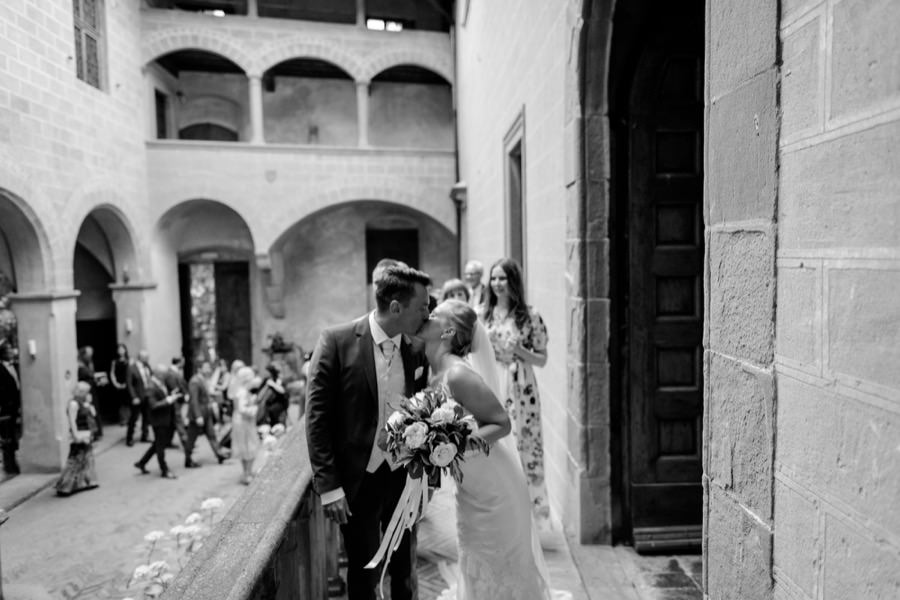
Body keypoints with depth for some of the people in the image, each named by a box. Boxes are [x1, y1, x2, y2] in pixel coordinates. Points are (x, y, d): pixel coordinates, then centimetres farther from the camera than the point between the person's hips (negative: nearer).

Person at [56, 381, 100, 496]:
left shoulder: (84, 403, 12)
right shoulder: (74, 403, -14)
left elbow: (93, 414, 15)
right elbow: (72, 421, -20)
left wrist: (88, 403, 4)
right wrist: (76, 435, -24)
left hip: (87, 435, 10)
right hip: (79, 436, -10)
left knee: (87, 459, 16)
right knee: (75, 461, -8)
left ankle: (87, 482, 26)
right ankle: (64, 487, -2)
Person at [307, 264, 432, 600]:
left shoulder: (417, 350, -3)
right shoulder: (336, 342, -15)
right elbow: (317, 417, -13)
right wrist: (328, 485, -14)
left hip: (404, 478, 4)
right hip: (357, 481, -3)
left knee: (405, 570, 19)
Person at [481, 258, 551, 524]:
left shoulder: (530, 316, -3)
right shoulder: (483, 314, 5)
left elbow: (542, 359, 1)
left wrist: (519, 351, -15)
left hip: (519, 389, -2)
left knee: (522, 445, 2)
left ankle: (530, 510, 20)